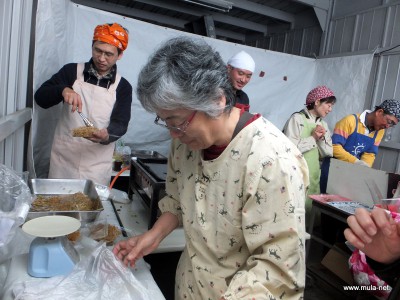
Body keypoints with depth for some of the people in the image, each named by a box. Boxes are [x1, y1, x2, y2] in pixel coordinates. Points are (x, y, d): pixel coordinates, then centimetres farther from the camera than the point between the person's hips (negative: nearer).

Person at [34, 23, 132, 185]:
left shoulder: (123, 87, -1)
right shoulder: (72, 71, 1)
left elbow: (120, 124, -6)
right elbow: (40, 97, -1)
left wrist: (106, 135, -28)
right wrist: (63, 90, -22)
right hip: (63, 158, 1)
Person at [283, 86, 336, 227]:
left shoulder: (323, 125, 13)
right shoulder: (297, 118, -7)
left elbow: (328, 153, 12)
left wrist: (322, 138, -5)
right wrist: (313, 137, -10)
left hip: (313, 177, 6)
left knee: (310, 209, 8)